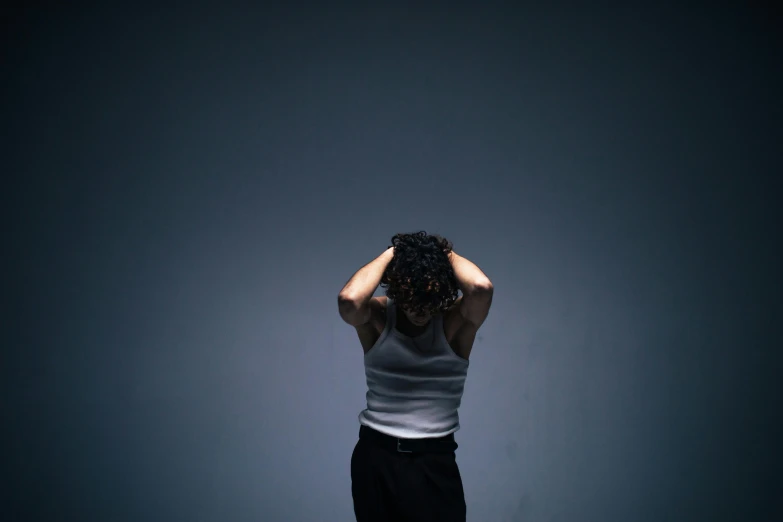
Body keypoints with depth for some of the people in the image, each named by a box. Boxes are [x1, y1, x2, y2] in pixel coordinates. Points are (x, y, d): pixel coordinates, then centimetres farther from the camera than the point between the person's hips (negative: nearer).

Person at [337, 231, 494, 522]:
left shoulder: (457, 321, -7)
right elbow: (349, 299, -28)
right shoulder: (376, 318, -6)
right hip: (376, 457, 1)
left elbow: (481, 288, -29)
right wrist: (390, 254, -15)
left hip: (436, 460, 0)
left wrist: (447, 253, -11)